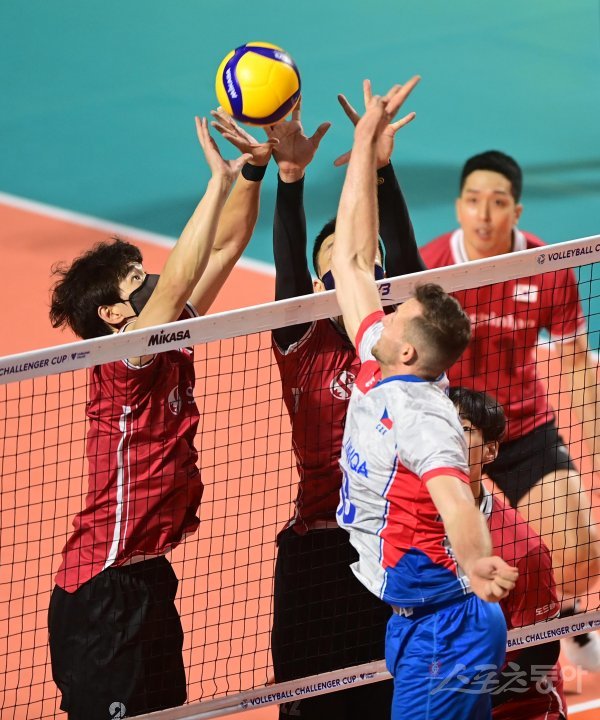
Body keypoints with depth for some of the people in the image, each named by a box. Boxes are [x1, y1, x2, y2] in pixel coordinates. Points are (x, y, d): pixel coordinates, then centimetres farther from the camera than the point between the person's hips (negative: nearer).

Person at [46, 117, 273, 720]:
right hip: (104, 594, -9)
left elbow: (226, 246, 8)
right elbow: (178, 279, -31)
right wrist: (220, 177, -30)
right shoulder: (122, 367, -16)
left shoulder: (170, 348, 7)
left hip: (146, 580, 9)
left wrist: (255, 167, -3)